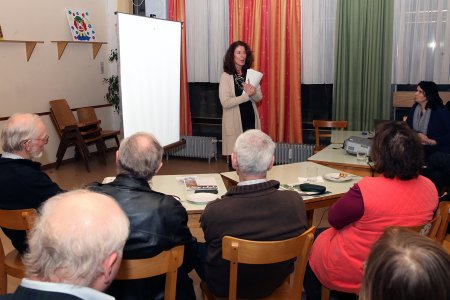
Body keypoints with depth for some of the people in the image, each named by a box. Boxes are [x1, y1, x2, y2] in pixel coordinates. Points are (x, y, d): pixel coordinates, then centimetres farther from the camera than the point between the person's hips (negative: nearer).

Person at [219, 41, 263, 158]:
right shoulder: (226, 76, -8)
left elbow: (259, 98, 5)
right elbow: (225, 103, -16)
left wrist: (252, 92, -17)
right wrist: (246, 94, -21)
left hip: (251, 120, 5)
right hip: (235, 121, -4)